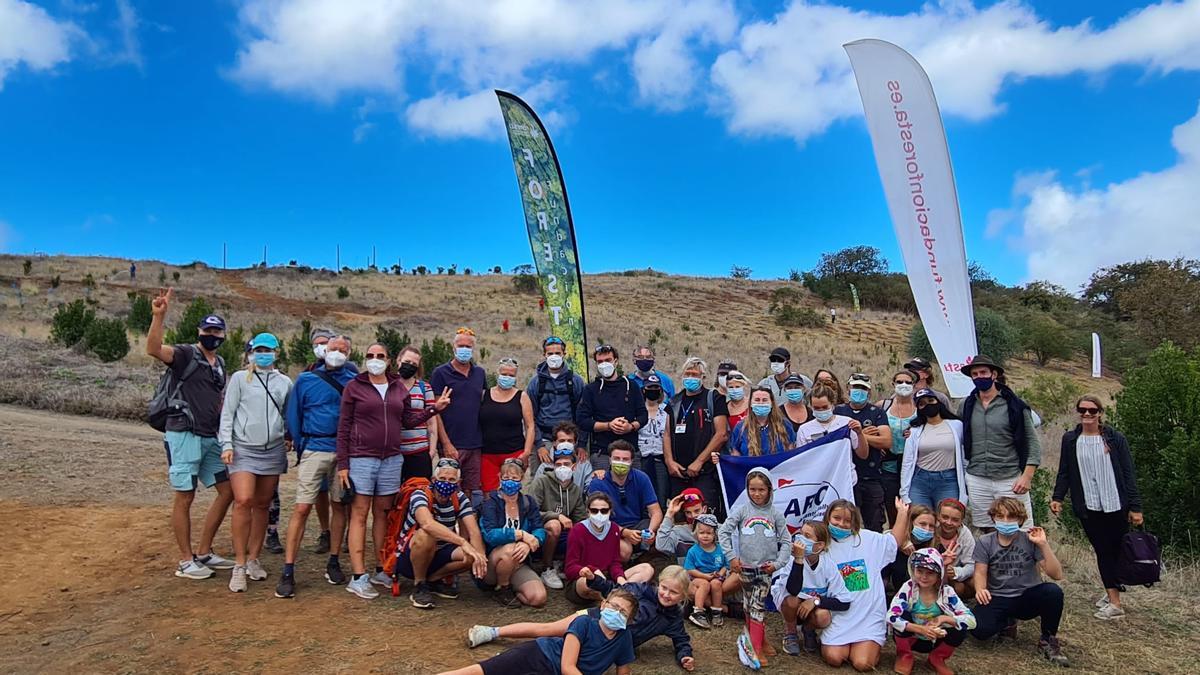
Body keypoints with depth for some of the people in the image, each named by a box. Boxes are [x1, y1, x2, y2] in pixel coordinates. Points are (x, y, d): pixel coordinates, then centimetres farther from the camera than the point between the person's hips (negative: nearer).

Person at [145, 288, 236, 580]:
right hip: (184, 435, -8)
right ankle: (185, 561, 10)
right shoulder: (185, 354, -7)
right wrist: (158, 315, -39)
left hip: (211, 437, 8)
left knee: (227, 491, 9)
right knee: (185, 497, -1)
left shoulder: (220, 363, 15)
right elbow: (153, 349, -28)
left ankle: (203, 552, 20)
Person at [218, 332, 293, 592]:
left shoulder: (285, 382, 10)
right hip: (243, 449, -3)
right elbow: (227, 413, 0)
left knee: (262, 505, 8)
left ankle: (253, 559, 19)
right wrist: (226, 444, -7)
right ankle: (240, 565, -8)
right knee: (243, 501, -16)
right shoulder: (240, 378, 2)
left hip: (273, 451, 3)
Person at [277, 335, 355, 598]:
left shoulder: (353, 380, 7)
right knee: (302, 508, -7)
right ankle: (288, 573, -3)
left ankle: (333, 562, 22)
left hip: (344, 451, 2)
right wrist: (301, 448, 3)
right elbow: (293, 417, 7)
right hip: (315, 450, -2)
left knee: (340, 506, 8)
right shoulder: (306, 380, 5)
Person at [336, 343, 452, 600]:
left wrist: (434, 408, 0)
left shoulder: (398, 388, 10)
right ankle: (358, 577, -2)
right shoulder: (354, 387, -1)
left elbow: (408, 421, 13)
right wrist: (342, 464, -7)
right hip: (361, 459, -4)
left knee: (383, 514, 10)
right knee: (359, 515, -3)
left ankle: (381, 570, 18)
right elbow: (343, 427, -3)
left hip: (392, 460, 4)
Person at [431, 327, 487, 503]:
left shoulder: (480, 373, 13)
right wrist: (446, 444, -12)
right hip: (452, 445, -4)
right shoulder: (441, 373, -2)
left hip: (475, 444, 5)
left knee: (475, 492, 7)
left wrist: (484, 439, 10)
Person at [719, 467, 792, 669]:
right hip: (745, 567, 1)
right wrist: (731, 556, -6)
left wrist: (778, 563, -6)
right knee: (748, 606, 7)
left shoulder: (775, 514, 1)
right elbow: (724, 531, -2)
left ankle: (755, 648, -3)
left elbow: (786, 542, 4)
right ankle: (759, 639, 21)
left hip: (766, 568, -1)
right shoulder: (742, 510, -2)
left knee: (757, 607, -6)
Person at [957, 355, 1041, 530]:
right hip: (977, 481, 3)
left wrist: (1027, 476, -10)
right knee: (986, 531, 9)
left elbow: (1032, 442, -2)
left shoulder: (1014, 406, -3)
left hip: (1010, 480, -3)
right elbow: (959, 440, 16)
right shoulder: (967, 406, 7)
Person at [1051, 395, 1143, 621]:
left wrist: (1135, 506, -4)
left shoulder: (1115, 439, 0)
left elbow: (1128, 474, 0)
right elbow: (1064, 472, 8)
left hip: (1116, 506, -1)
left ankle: (1112, 593, 12)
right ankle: (1113, 597, 5)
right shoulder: (1070, 440, 5)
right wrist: (1057, 497, -4)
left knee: (1117, 550, 4)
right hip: (1089, 507, 1)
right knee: (1102, 551, 2)